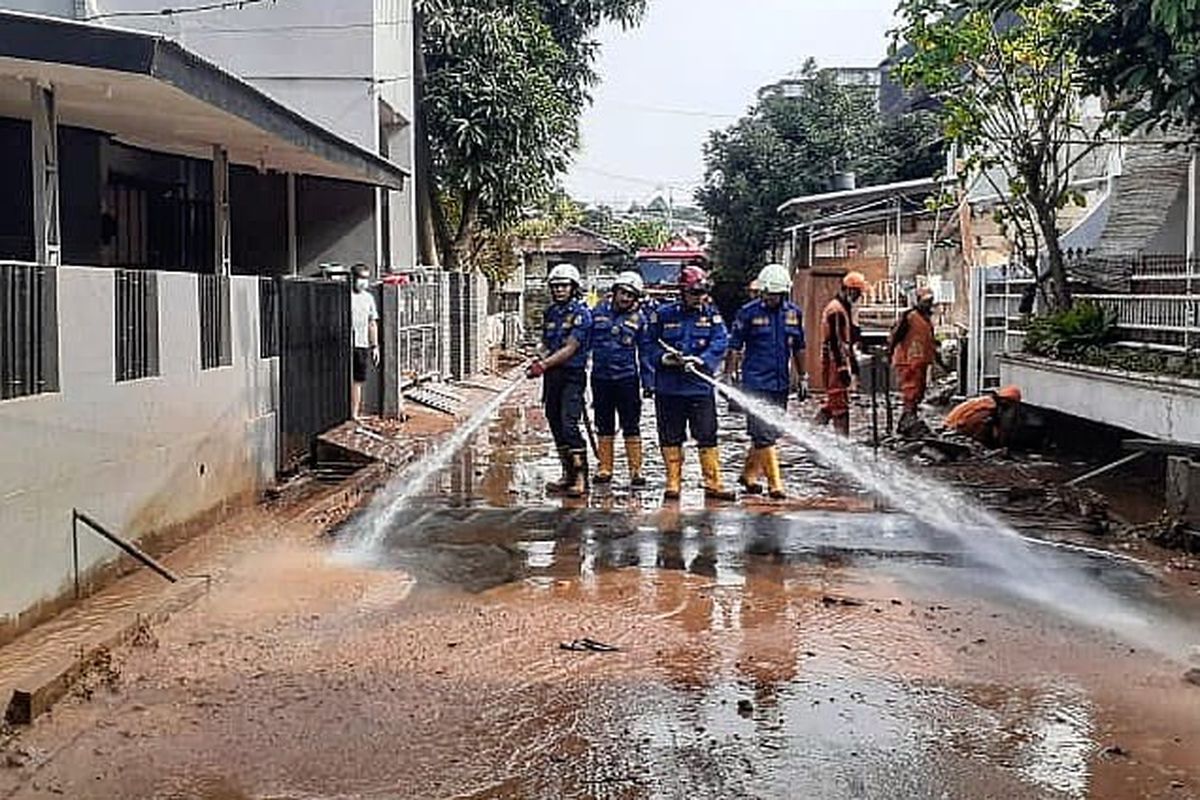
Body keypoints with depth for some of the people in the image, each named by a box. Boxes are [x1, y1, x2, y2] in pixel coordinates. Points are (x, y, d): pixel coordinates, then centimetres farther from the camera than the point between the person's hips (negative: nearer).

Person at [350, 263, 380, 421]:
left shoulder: (368, 297, 15)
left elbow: (372, 324, 20)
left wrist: (375, 346, 16)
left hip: (363, 345, 6)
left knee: (358, 381, 9)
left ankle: (355, 414, 15)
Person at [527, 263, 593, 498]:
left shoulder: (581, 313, -9)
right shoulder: (550, 312, 13)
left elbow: (570, 349, -14)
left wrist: (544, 365, -19)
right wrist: (540, 361, -4)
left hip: (572, 375, -7)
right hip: (552, 375, 7)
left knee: (569, 424, -15)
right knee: (555, 424, 10)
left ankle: (581, 478, -12)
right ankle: (567, 475, 20)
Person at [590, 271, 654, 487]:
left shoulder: (639, 318, 1)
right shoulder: (598, 312, 6)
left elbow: (645, 352, 4)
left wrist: (648, 381, -1)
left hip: (627, 378, -2)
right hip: (600, 378, 2)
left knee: (631, 426, -1)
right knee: (604, 426, 10)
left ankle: (636, 470, 5)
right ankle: (604, 469, 18)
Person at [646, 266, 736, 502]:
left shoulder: (712, 316, 7)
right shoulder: (663, 315, 5)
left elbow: (720, 343, -5)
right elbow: (650, 345, 8)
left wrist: (700, 360, -21)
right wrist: (664, 358, -12)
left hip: (701, 386, 0)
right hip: (669, 387, 0)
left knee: (707, 437, 0)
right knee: (671, 438, 7)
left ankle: (713, 484, 6)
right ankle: (673, 483, 17)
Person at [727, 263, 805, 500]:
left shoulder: (793, 313, 8)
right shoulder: (748, 312, -4)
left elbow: (798, 348, 17)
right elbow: (735, 347, -1)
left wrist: (801, 376, 18)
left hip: (781, 383, 5)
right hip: (756, 382, -5)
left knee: (769, 433, 11)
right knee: (764, 434, -9)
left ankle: (749, 473, 27)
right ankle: (775, 484, -6)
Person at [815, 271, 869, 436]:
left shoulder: (845, 308, 19)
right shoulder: (836, 310, -16)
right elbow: (835, 342, -21)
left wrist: (853, 360, 28)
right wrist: (843, 367, -23)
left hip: (841, 361, 10)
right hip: (835, 362, -10)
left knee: (833, 400, 15)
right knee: (841, 401, -8)